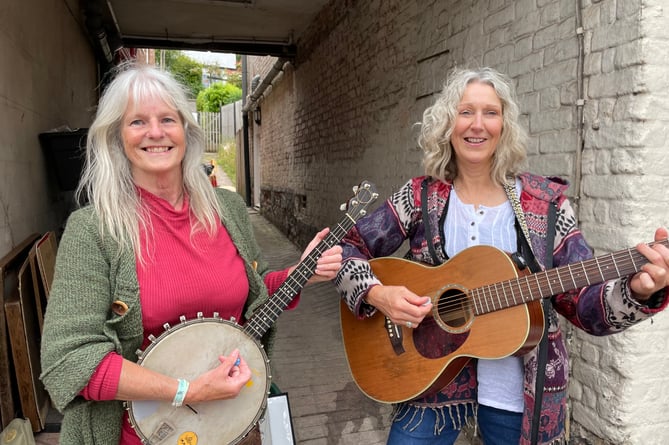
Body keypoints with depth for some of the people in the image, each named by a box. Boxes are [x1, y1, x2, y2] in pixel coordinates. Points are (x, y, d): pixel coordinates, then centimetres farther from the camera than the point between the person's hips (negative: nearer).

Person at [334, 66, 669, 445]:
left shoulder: (546, 202, -5)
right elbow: (345, 249, -3)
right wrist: (377, 295, -19)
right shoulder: (419, 197, -5)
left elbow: (584, 304, -6)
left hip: (522, 392, 1)